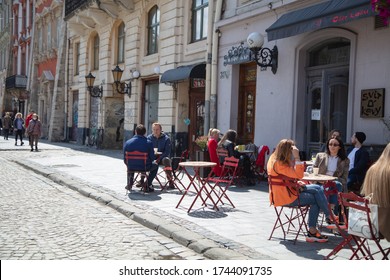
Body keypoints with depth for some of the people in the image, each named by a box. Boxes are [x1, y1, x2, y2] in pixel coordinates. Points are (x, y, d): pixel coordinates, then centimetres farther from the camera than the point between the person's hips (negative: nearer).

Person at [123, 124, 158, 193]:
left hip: (131, 167, 3)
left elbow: (125, 159, -1)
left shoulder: (127, 142, -7)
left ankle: (130, 184, 40)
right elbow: (152, 158, -11)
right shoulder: (148, 143, -14)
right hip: (145, 167, -3)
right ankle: (147, 185, 19)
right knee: (155, 165, 29)